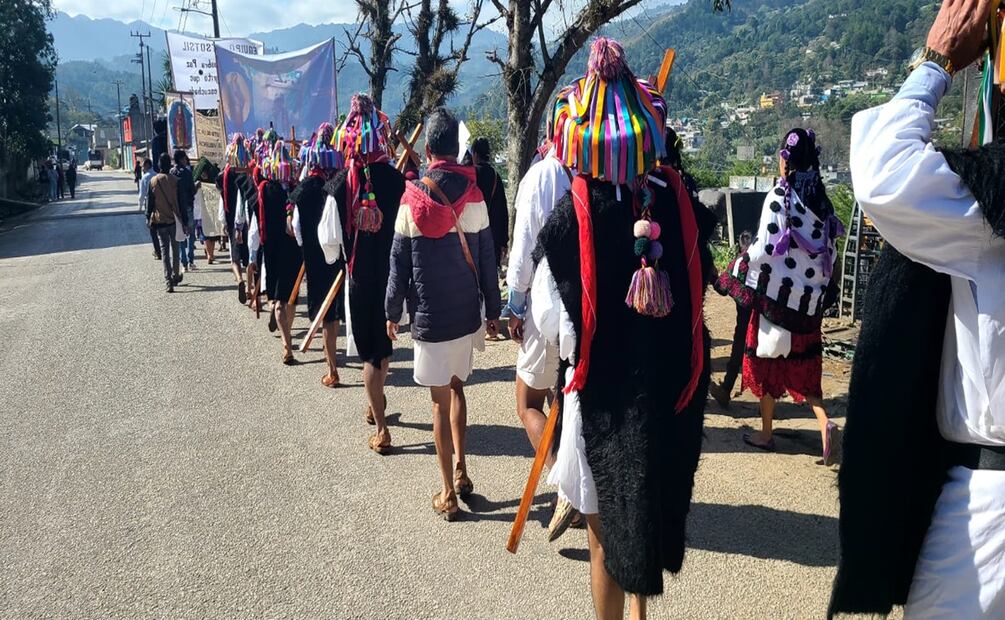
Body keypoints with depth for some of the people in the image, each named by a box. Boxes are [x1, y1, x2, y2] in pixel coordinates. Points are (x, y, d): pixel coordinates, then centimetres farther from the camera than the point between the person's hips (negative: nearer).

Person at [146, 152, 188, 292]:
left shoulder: (153, 181, -2)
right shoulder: (175, 180, -6)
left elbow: (149, 202, 1)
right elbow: (181, 203, -5)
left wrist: (148, 218, 11)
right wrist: (185, 222, -1)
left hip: (159, 221, 0)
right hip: (174, 220, 0)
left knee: (164, 250, 2)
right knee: (175, 249, 15)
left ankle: (168, 281, -7)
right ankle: (175, 276, 23)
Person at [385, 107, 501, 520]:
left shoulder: (411, 200, -7)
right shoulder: (474, 197, -4)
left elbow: (399, 264, -4)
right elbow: (488, 262, 0)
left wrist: (392, 312, 8)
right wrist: (493, 311, 10)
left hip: (430, 317, -2)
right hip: (467, 314, 2)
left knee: (440, 401, 4)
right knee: (456, 388, 22)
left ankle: (448, 494, 10)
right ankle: (460, 471, 24)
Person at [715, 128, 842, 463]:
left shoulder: (778, 196, -14)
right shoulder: (821, 198, 5)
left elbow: (765, 248, -18)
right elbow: (831, 247, 9)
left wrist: (735, 270, -5)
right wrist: (823, 284, 20)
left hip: (777, 290, -6)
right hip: (810, 294, 6)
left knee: (768, 357, 8)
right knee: (803, 361, 14)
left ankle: (766, 433, 18)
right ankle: (823, 421, -5)